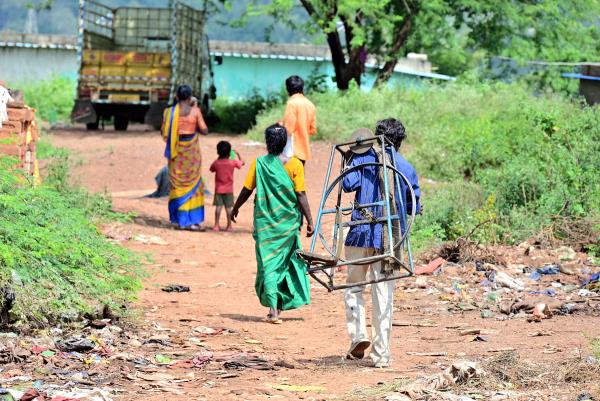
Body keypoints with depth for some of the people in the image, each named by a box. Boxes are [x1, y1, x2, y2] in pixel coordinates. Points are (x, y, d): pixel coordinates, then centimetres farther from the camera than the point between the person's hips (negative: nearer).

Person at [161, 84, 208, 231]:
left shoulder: (169, 112, -4)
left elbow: (164, 132, 3)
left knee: (177, 184, 13)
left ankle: (178, 219, 13)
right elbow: (204, 130, -6)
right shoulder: (195, 111, -9)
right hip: (191, 150, -2)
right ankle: (193, 220, 4)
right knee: (192, 183, 7)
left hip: (176, 151, 2)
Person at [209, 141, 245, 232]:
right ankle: (229, 226, 8)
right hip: (229, 189, -1)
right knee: (228, 207, 4)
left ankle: (216, 225, 0)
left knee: (218, 206, 3)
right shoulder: (233, 162, -9)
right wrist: (238, 155, 23)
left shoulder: (216, 163, -7)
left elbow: (212, 169, 13)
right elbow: (242, 163, 8)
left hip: (218, 189, 1)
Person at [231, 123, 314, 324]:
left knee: (268, 263, 2)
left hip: (265, 221, -1)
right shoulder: (294, 164, -6)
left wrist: (235, 209, 18)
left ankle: (273, 308, -11)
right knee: (285, 260, 17)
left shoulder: (259, 164, -4)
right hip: (288, 222, 1)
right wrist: (309, 220, -2)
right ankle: (281, 305, 23)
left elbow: (246, 190, 1)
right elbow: (301, 195, -8)